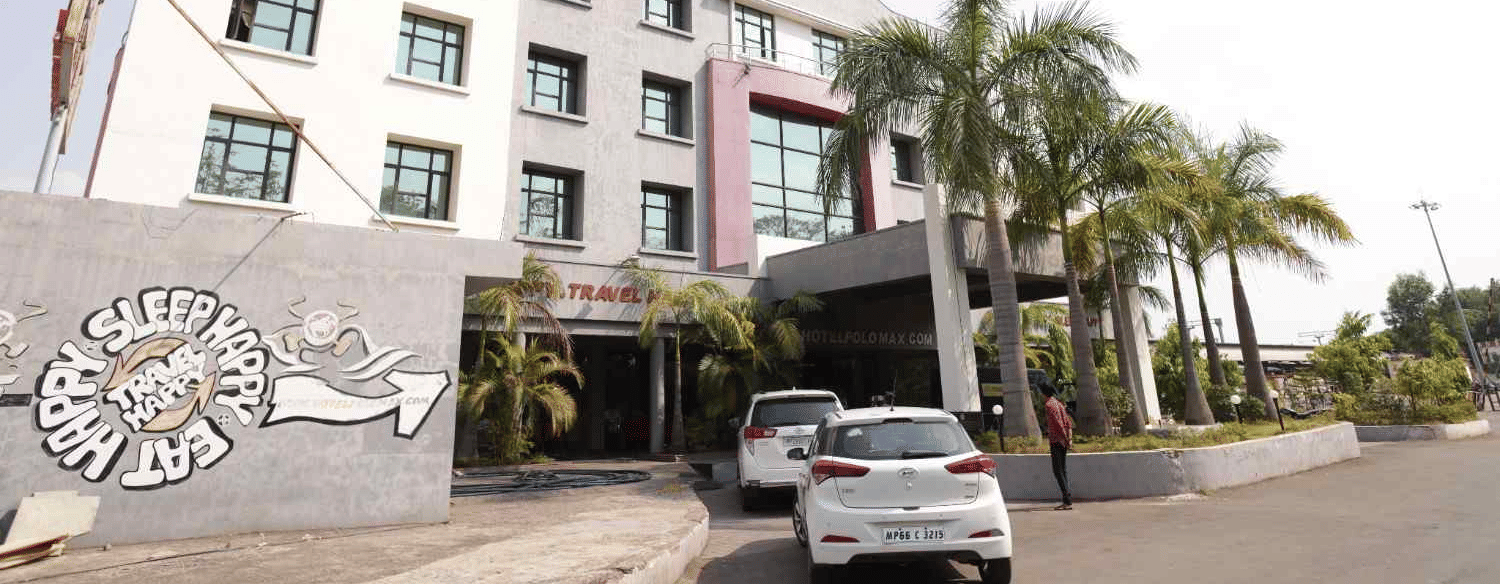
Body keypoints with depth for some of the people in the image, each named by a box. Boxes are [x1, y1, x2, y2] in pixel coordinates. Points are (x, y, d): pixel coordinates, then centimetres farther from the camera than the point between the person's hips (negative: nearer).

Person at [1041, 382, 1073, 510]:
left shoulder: (1049, 405, -12)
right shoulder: (1059, 403, 15)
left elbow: (1058, 423, -17)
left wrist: (1066, 439, -12)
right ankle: (1067, 500, 14)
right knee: (1063, 470, 11)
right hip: (1062, 442, 9)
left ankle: (1067, 501, -11)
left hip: (1056, 441, -9)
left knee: (1057, 471, -8)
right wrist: (1070, 438, 7)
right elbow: (1068, 422, 12)